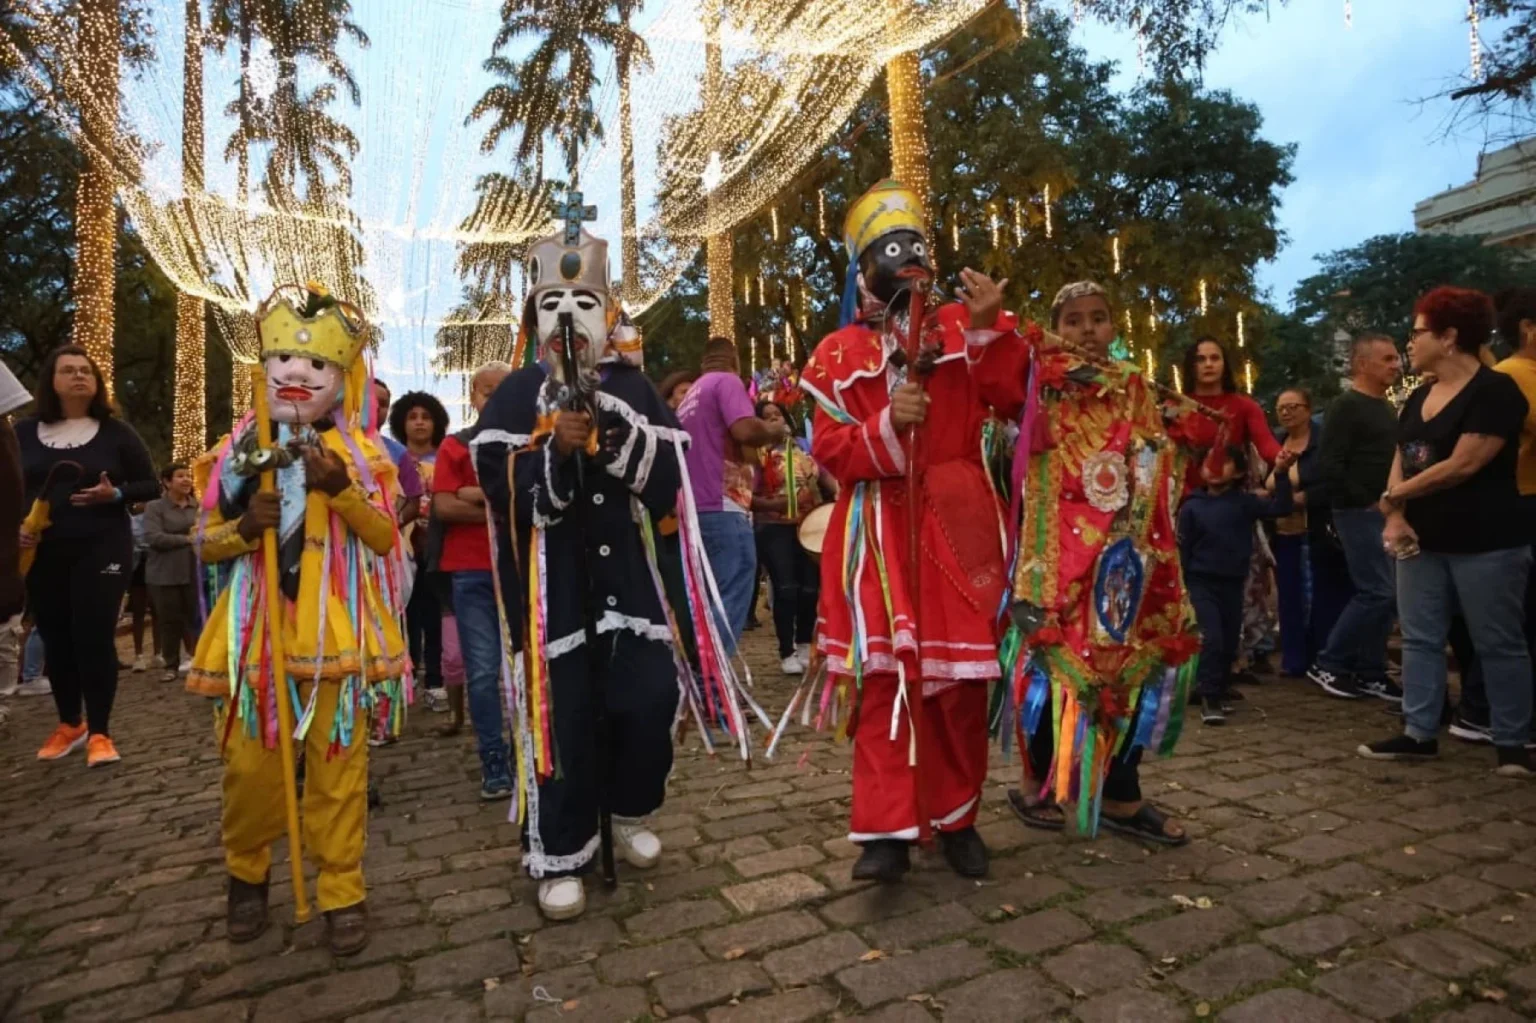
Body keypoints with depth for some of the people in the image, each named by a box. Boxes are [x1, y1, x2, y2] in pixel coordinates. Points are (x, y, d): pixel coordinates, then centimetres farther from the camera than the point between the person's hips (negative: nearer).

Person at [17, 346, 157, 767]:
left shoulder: (115, 432, 1)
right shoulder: (24, 433, 7)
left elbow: (150, 485, 3)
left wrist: (116, 494, -16)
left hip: (101, 550, -3)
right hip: (42, 553, 3)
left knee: (94, 638, -5)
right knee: (55, 640, 10)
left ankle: (99, 733, 4)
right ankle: (69, 725, 26)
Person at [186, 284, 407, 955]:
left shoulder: (357, 453, 1)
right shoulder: (240, 450, 6)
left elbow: (385, 540, -5)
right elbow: (205, 544, 9)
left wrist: (340, 489, -20)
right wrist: (243, 526, -13)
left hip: (336, 633, -2)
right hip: (257, 634, 2)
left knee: (338, 766, 4)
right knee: (250, 765, 9)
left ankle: (342, 892, 19)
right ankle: (246, 873, 36)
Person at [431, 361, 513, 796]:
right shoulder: (455, 445, 6)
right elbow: (443, 507, -5)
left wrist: (479, 494, -11)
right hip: (472, 572, -1)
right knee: (482, 670, 1)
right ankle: (493, 762, 11)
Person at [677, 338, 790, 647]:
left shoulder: (691, 395, 23)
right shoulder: (727, 381, -2)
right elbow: (745, 429, -19)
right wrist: (776, 432, 0)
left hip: (697, 508, 9)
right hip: (722, 508, -9)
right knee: (731, 603, -9)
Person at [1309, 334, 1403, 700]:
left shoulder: (1386, 407, 18)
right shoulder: (1346, 406, -10)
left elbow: (1393, 459, 22)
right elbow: (1332, 466, -18)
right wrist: (1366, 502, -15)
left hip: (1386, 512, 9)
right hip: (1361, 512, -9)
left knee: (1384, 593, 8)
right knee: (1377, 592, -10)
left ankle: (1369, 672, 16)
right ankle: (1327, 664, 1)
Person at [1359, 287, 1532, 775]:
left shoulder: (1495, 390, -11)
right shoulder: (1418, 397, 12)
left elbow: (1464, 463, -19)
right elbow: (1400, 462, 7)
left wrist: (1395, 495, -9)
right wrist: (1396, 517, -10)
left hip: (1486, 543, -7)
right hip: (1424, 541, 8)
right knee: (1419, 638, 9)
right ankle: (1419, 733, 16)